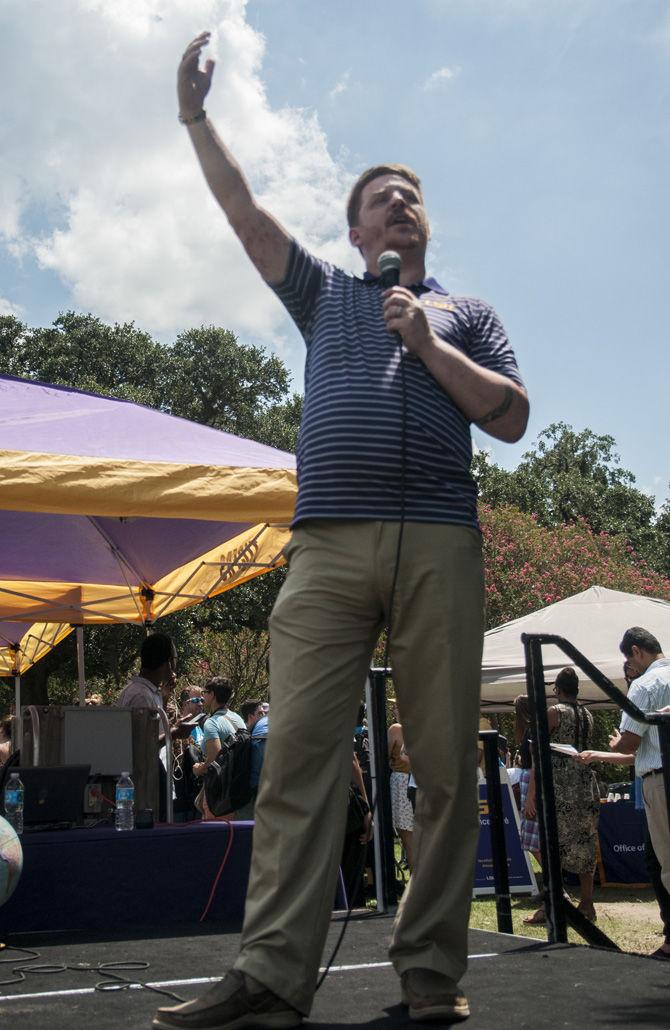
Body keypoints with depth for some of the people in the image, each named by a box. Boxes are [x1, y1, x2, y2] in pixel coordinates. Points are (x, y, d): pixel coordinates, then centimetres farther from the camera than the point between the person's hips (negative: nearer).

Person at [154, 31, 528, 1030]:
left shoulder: (465, 312, 24)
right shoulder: (325, 293, 26)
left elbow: (511, 418, 11)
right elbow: (244, 212, 20)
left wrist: (426, 342, 4)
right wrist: (196, 116, 16)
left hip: (440, 544, 0)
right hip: (328, 542, 0)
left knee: (445, 764, -4)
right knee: (301, 752, -10)